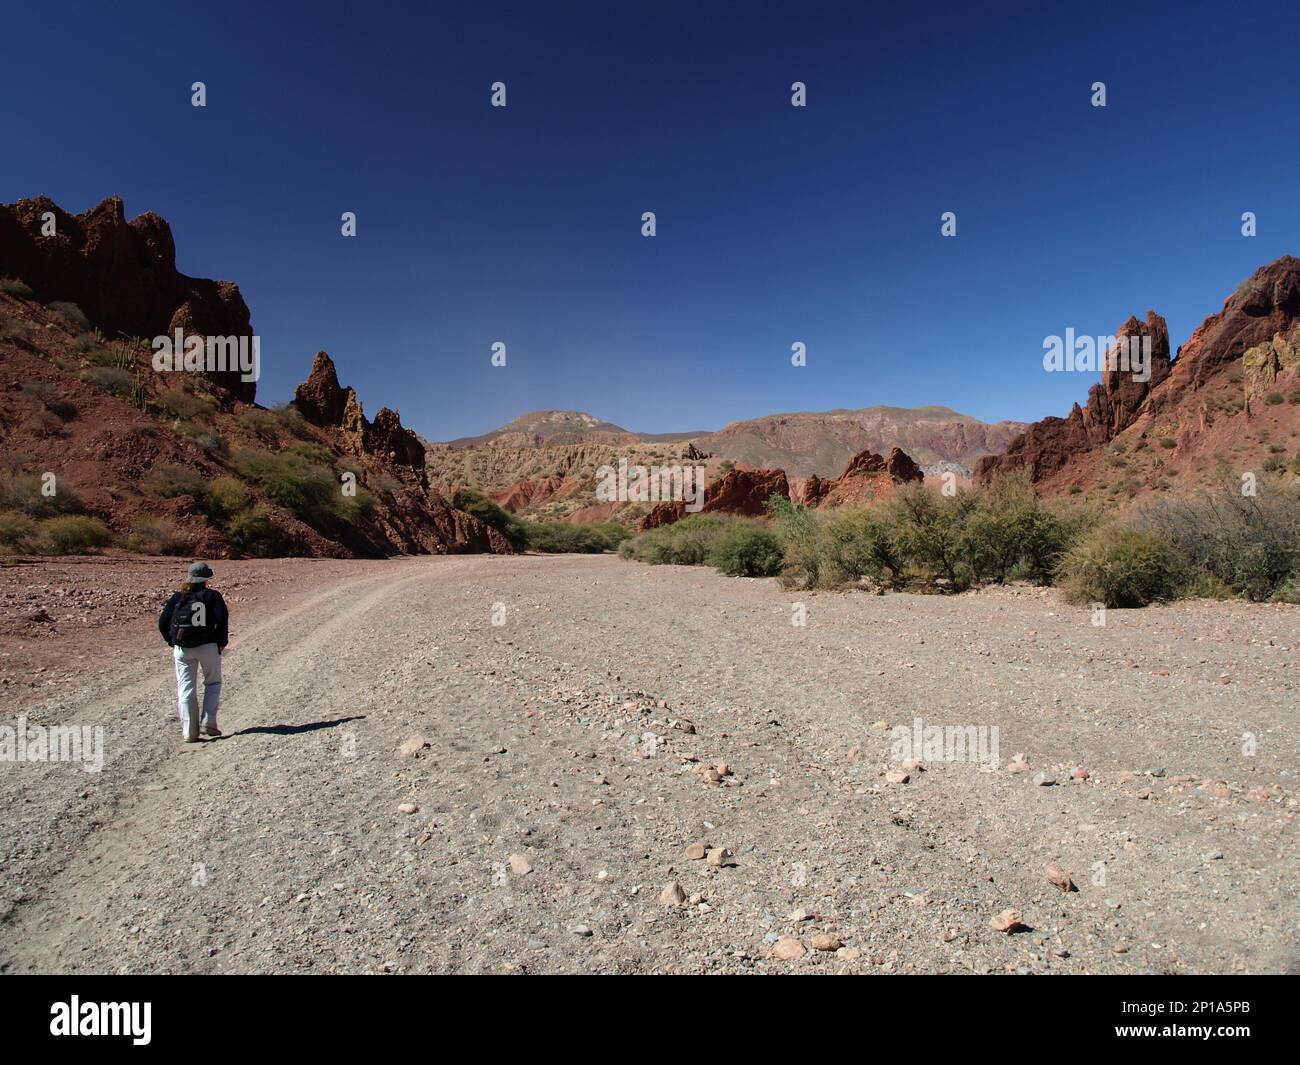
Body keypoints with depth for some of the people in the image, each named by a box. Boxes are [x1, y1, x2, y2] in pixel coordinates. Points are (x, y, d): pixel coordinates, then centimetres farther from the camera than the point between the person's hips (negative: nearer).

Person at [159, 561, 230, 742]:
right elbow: (222, 619, -13)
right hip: (208, 647, -2)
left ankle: (189, 732, 4)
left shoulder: (177, 598, 8)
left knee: (186, 688, 8)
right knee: (213, 683, 16)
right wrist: (222, 642, -1)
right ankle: (208, 723, 6)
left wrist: (173, 643, 14)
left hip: (182, 649, 2)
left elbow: (163, 623, 6)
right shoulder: (212, 596, -2)